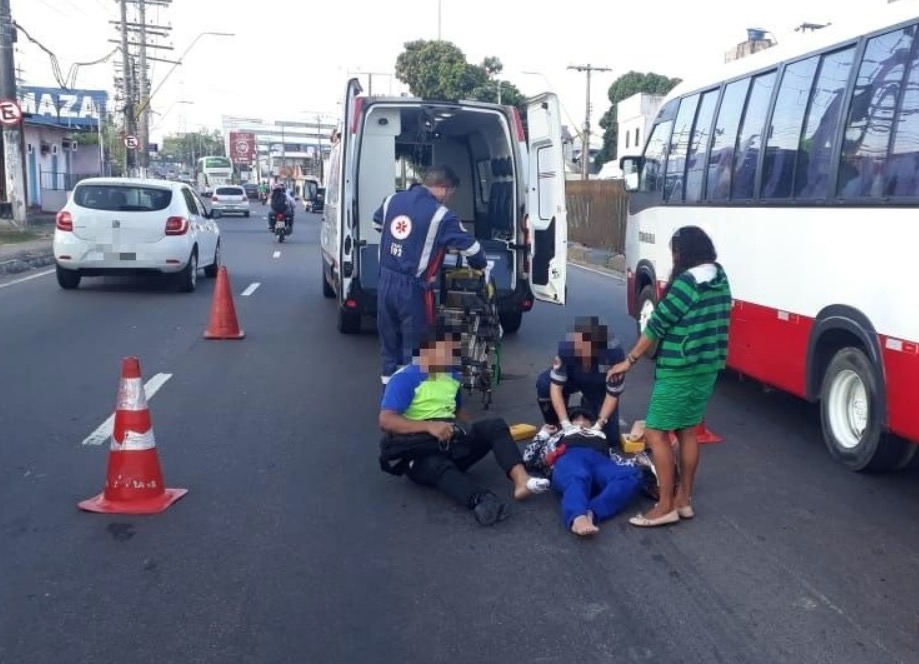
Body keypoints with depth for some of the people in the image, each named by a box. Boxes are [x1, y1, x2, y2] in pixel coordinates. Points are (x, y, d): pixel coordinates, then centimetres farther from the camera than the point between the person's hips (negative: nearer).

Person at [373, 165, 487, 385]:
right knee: (413, 346, 7)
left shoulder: (392, 200, 5)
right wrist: (480, 266, 11)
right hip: (411, 289, -6)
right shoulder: (441, 215, -14)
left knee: (389, 340, 20)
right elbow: (470, 247, -9)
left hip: (385, 282, 6)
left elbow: (377, 223, 26)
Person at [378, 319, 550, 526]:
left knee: (496, 426, -14)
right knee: (437, 466, -40)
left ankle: (521, 480, -38)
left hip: (451, 443, 7)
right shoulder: (404, 378, -9)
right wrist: (429, 426, -32)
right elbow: (386, 420, -20)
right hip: (419, 452, -7)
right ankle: (482, 502, -67)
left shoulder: (452, 375, 16)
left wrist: (474, 431, 8)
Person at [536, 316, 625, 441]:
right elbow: (556, 387, -32)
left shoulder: (614, 352, -39)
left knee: (610, 437, -6)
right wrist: (565, 423, -39)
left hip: (600, 387, 0)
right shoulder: (565, 348, -38)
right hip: (574, 378, 0)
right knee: (544, 384, -32)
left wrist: (600, 422, -37)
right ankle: (555, 427, -4)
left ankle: (588, 402, 23)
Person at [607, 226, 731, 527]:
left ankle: (666, 506, 1)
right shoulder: (719, 280, 7)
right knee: (687, 431, 17)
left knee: (656, 434, -2)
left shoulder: (686, 282, -19)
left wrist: (630, 360, -7)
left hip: (679, 371, -9)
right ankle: (684, 500, 24)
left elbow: (658, 324, -15)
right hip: (707, 367, 9)